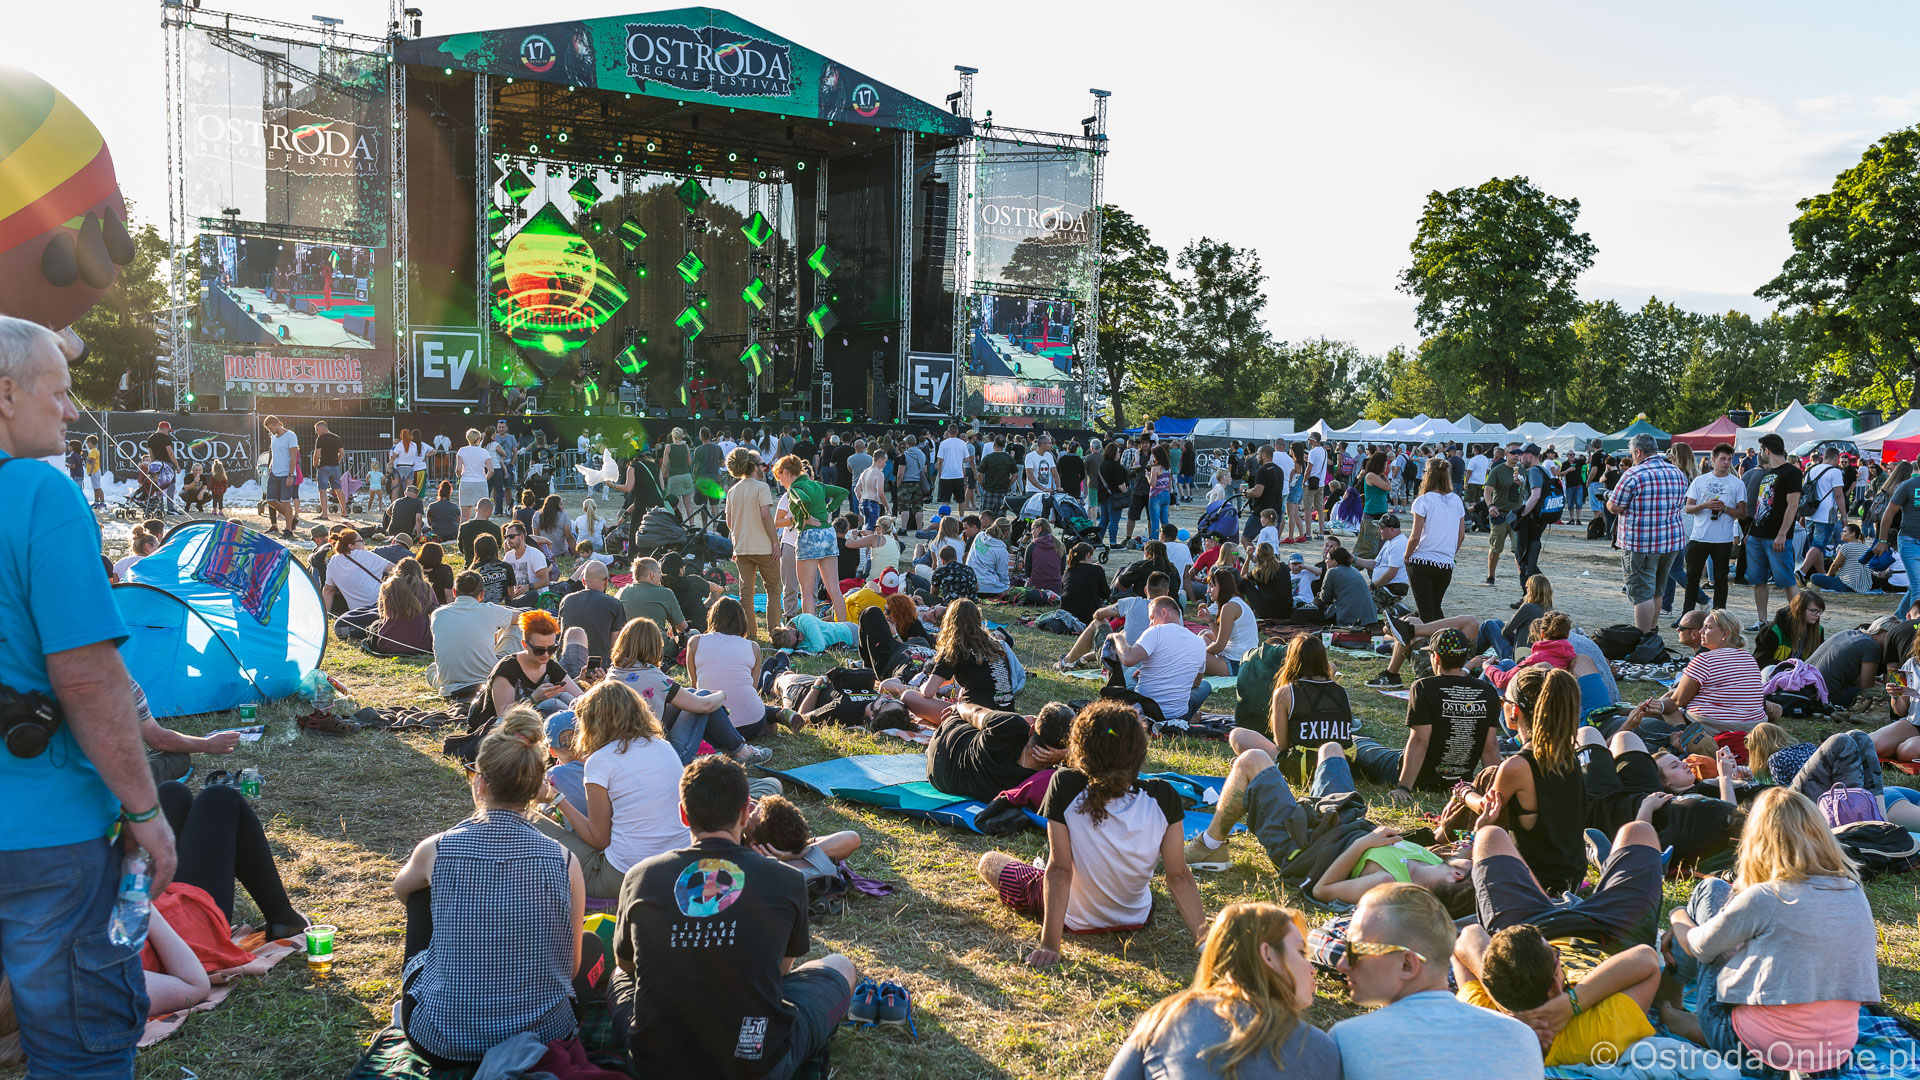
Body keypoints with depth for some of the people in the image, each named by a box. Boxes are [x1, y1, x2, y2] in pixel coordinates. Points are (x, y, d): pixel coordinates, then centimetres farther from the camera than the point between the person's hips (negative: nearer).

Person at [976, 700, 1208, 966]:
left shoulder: (1065, 788, -30)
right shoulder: (1163, 798, -24)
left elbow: (1060, 870, -25)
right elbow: (1178, 876, -19)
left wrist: (1049, 945, -19)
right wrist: (1203, 937, -9)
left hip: (1074, 919, -3)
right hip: (1137, 917, 3)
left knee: (988, 861, 22)